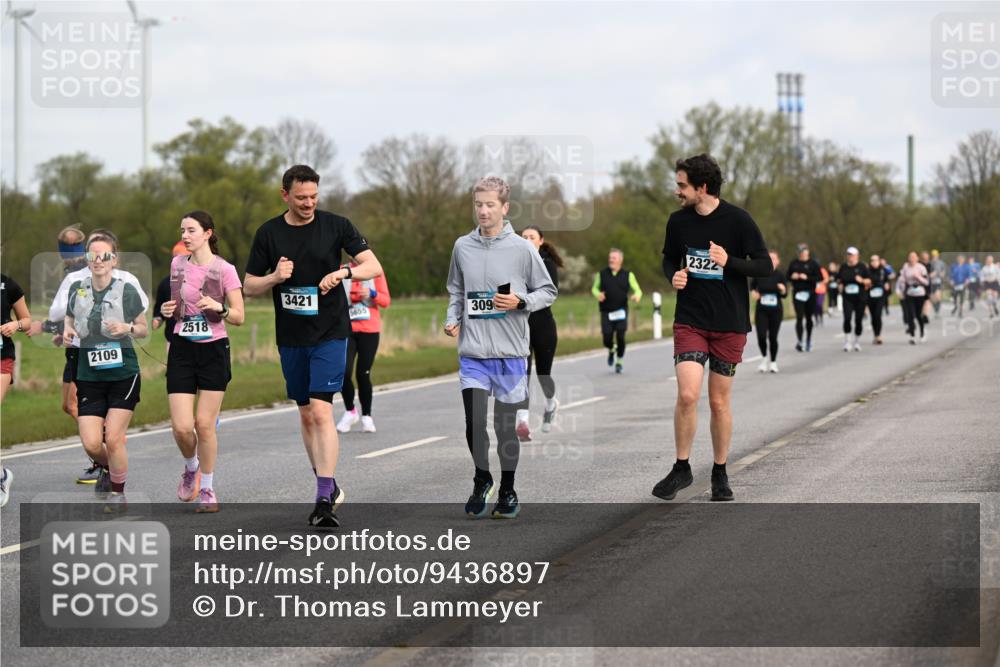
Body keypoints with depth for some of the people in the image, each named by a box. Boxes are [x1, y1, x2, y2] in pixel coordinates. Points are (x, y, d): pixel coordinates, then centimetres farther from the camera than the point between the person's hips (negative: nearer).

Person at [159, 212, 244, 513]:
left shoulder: (224, 270, -7)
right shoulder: (177, 264, 6)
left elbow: (239, 317, -5)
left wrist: (218, 307, -24)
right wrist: (167, 311, -1)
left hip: (213, 351, -3)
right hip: (182, 350, 3)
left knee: (205, 424, -2)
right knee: (182, 427, -7)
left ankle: (207, 488, 15)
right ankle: (191, 467, 24)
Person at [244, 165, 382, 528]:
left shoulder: (336, 225, -2)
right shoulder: (269, 233, 2)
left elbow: (374, 267, -3)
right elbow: (249, 286, 7)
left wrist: (344, 272, -22)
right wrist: (275, 277, -14)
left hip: (330, 334, -3)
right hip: (291, 338, 3)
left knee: (321, 411, -15)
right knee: (306, 416, 11)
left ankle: (325, 499, -17)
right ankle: (329, 486, 26)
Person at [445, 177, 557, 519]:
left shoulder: (522, 249, -3)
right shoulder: (462, 247, 5)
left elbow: (548, 291, 4)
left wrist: (520, 302, -13)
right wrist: (452, 320, 3)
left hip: (510, 353, -2)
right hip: (473, 353, 2)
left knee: (506, 426, 6)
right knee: (474, 423, -7)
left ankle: (508, 491, 23)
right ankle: (482, 480, 18)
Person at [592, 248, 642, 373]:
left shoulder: (628, 275, 2)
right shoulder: (602, 274, 2)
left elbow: (637, 290, 6)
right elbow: (595, 288, 14)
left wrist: (637, 296, -18)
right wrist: (598, 295, -10)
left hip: (621, 312, 0)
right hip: (606, 312, 0)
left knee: (620, 338, -10)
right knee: (607, 339, -6)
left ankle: (619, 362, 11)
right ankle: (611, 350, 31)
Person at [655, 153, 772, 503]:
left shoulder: (738, 220, -9)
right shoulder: (678, 221, 1)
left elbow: (765, 266, -6)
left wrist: (728, 261, -22)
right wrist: (674, 276, -4)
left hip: (729, 325, -2)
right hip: (690, 321, 2)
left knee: (720, 402, 5)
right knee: (687, 394, -14)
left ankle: (720, 474, 21)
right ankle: (681, 468, 2)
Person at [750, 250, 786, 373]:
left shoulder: (780, 275, -4)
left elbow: (785, 295, -1)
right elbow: (752, 285, 16)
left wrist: (783, 290, -23)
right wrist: (753, 292, -4)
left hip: (776, 310, 0)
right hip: (761, 310, 0)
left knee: (773, 337, 3)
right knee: (761, 336, -10)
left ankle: (773, 361, 24)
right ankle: (765, 357, 18)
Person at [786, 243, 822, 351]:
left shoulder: (813, 263, 0)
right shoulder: (793, 263, 8)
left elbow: (820, 277, -6)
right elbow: (788, 277, 15)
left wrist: (807, 278, -17)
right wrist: (792, 277, -7)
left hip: (810, 294, -1)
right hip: (797, 293, 1)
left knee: (809, 318, 8)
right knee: (799, 317, -12)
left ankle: (809, 341, 20)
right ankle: (799, 341, -15)